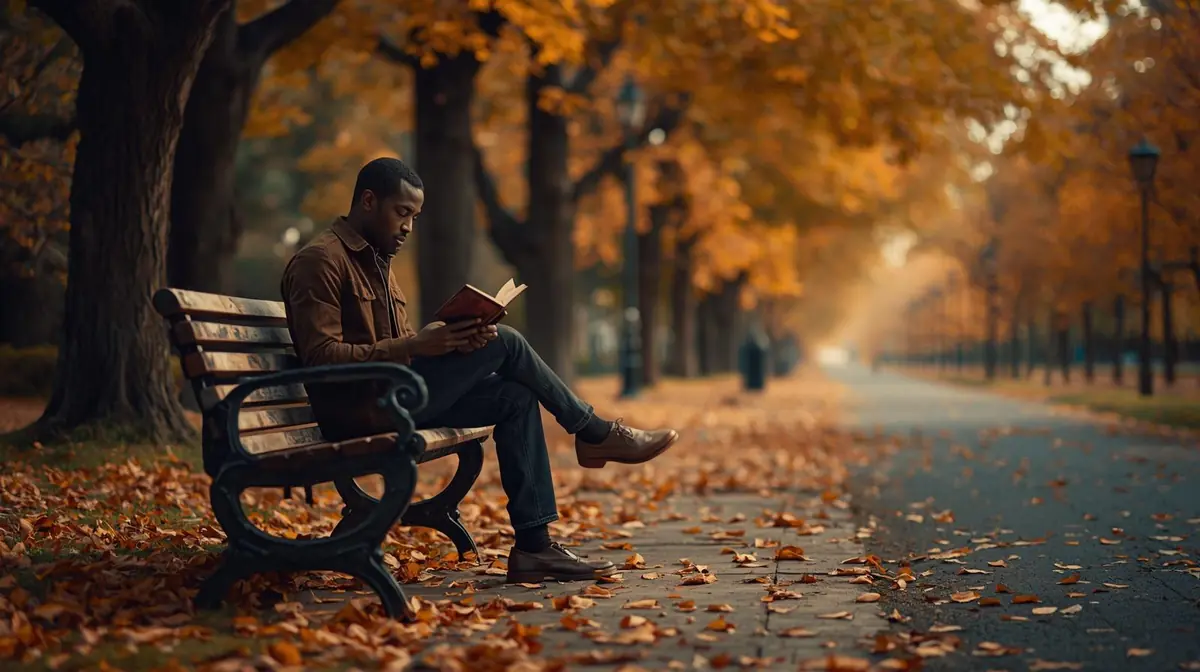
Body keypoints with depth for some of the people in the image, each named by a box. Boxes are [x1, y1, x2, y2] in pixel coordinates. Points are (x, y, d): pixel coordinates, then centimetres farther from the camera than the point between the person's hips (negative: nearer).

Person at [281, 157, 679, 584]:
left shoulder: (375, 261, 22)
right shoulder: (320, 261, -10)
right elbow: (320, 358, -19)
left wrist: (453, 341, -4)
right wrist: (411, 347, -25)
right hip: (358, 411, -10)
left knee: (515, 397, -3)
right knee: (503, 343, -14)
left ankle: (534, 545, -7)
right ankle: (595, 433, 4)